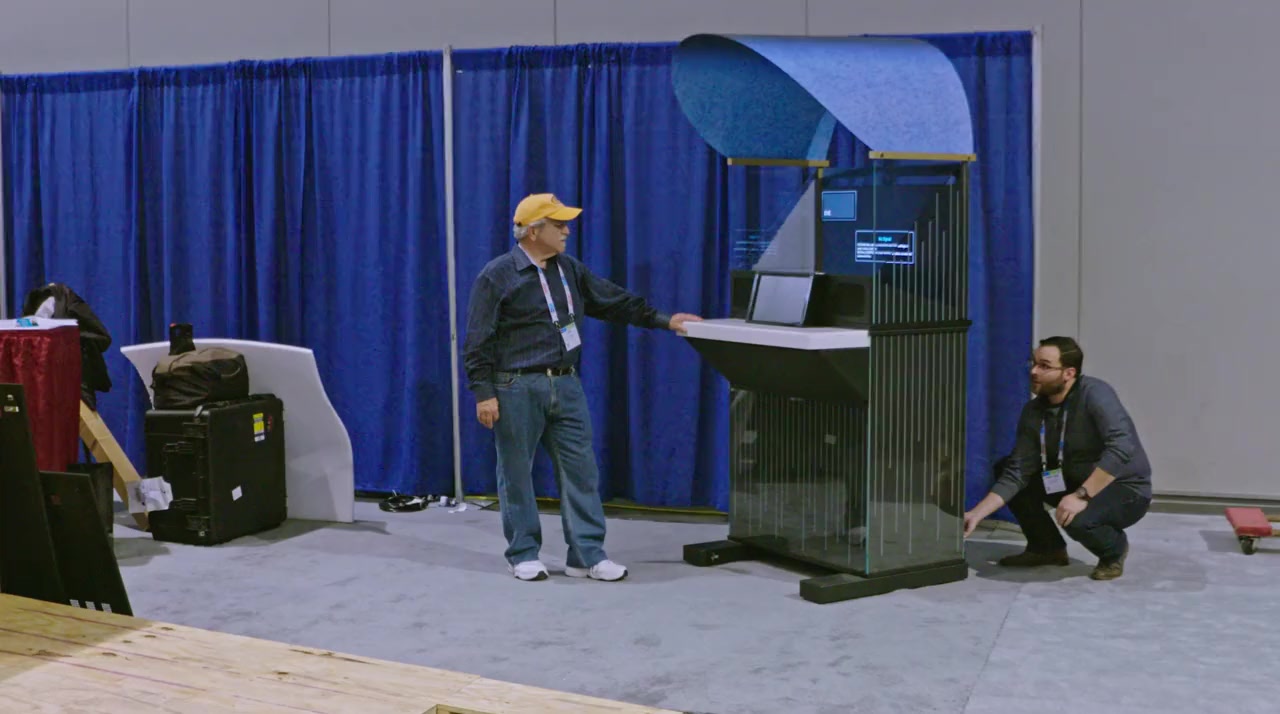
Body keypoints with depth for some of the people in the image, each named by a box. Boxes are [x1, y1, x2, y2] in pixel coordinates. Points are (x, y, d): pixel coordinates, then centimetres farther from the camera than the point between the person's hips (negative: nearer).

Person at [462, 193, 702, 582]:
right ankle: (523, 554, 17)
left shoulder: (569, 269, 12)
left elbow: (615, 301, 18)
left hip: (566, 386, 5)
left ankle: (587, 555, 10)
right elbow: (478, 341, -7)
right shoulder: (497, 276, -6)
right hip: (518, 388, -5)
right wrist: (483, 393, -13)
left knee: (581, 469, 3)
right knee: (516, 473, 3)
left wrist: (663, 320, 14)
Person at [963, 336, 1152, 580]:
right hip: (1077, 483, 7)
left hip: (1126, 490, -7)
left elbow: (1122, 447, -37)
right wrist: (976, 515, -17)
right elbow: (1016, 474, -8)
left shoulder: (1094, 394, -24)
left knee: (1077, 520, -37)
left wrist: (1082, 496, -40)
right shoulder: (1033, 412, -5)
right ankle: (1047, 548, 12)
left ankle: (1114, 549, 0)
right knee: (1005, 469, -2)